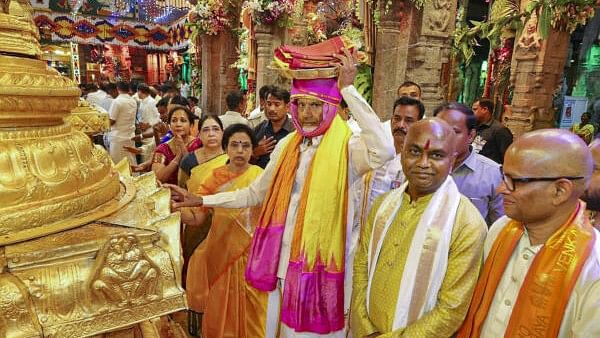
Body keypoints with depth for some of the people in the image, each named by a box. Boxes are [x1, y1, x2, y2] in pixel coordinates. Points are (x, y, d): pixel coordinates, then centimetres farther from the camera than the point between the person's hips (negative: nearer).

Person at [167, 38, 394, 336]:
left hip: (322, 265, -5)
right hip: (283, 263, 6)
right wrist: (201, 200, 9)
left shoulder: (347, 148, -14)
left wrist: (348, 89, -30)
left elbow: (384, 151, -37)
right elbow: (255, 193, 12)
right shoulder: (287, 146, 4)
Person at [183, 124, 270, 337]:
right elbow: (196, 218, -3)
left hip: (251, 255, -1)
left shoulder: (260, 176, -4)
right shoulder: (215, 176, -1)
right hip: (220, 253, 1)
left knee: (250, 311, 10)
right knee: (220, 310, 14)